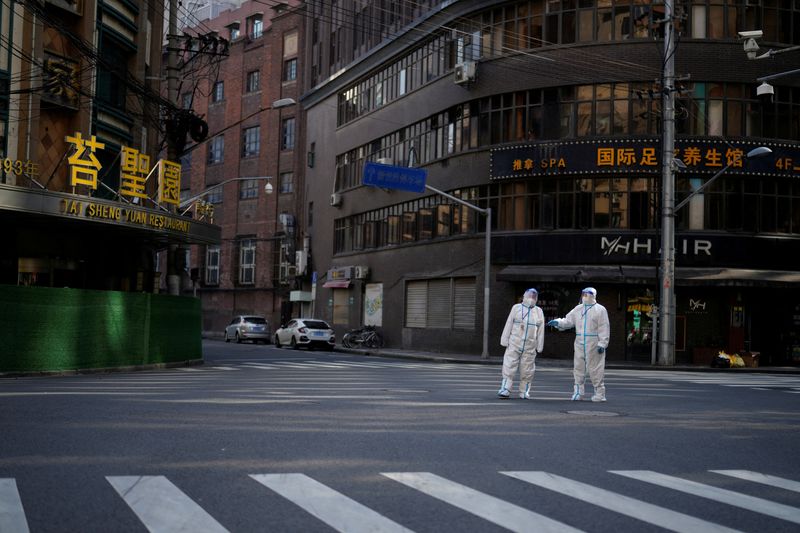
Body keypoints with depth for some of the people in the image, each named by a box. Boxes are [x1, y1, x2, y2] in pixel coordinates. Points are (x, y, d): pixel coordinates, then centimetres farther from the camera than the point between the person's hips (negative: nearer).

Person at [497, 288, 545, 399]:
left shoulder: (538, 311, 10)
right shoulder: (516, 308, 6)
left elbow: (541, 331, 9)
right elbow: (508, 325, 5)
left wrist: (539, 346, 4)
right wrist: (505, 340, 0)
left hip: (530, 347, 1)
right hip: (514, 344, -1)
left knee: (527, 370, 4)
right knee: (509, 367, -5)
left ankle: (524, 392, 13)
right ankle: (505, 390, -3)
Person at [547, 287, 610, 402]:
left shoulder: (600, 310, -4)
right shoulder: (578, 309, 13)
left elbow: (604, 328, -8)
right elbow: (568, 321, 11)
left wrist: (602, 344, -14)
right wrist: (557, 322, -7)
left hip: (593, 344, -5)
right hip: (580, 344, 5)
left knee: (595, 369, -2)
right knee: (578, 368, 8)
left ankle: (600, 393, 7)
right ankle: (578, 392, 17)